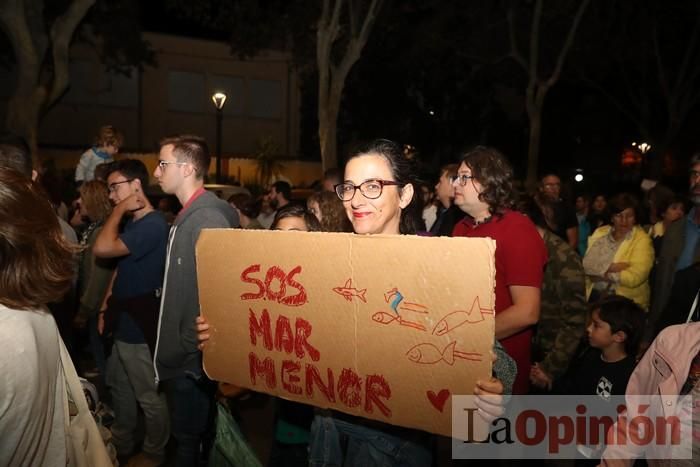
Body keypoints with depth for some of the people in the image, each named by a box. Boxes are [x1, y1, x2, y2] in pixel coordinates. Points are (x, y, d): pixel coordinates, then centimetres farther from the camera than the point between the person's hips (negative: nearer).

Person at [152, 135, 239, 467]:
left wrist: (192, 348, -20)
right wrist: (173, 344, 14)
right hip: (179, 353, 9)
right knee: (187, 436, 23)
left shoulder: (207, 218, -20)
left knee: (189, 440, 7)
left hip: (192, 358, -9)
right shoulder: (187, 215, 11)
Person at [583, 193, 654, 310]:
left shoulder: (642, 240, -4)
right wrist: (611, 267, -15)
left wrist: (600, 272, -8)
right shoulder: (599, 233, 9)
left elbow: (634, 278, -16)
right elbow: (586, 264, -2)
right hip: (594, 296, 3)